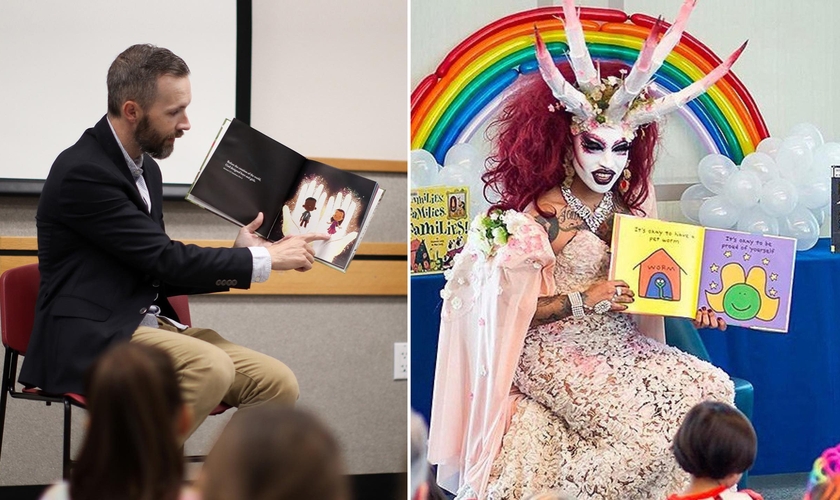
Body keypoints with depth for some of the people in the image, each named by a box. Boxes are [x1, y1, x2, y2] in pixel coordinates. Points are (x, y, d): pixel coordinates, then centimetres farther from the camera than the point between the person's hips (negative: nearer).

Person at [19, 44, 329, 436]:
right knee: (210, 368, -34)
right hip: (91, 337, -8)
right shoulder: (83, 172, -15)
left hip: (148, 325, 9)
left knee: (278, 384, -10)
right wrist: (264, 259, -10)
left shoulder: (145, 168, 14)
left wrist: (239, 255, 3)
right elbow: (165, 260, -17)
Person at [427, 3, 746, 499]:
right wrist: (584, 300, -22)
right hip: (554, 347, -7)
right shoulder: (542, 214, -12)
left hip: (617, 341, 7)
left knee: (712, 387, -9)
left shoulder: (629, 204, 6)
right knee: (641, 425, -24)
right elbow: (518, 307, -12)